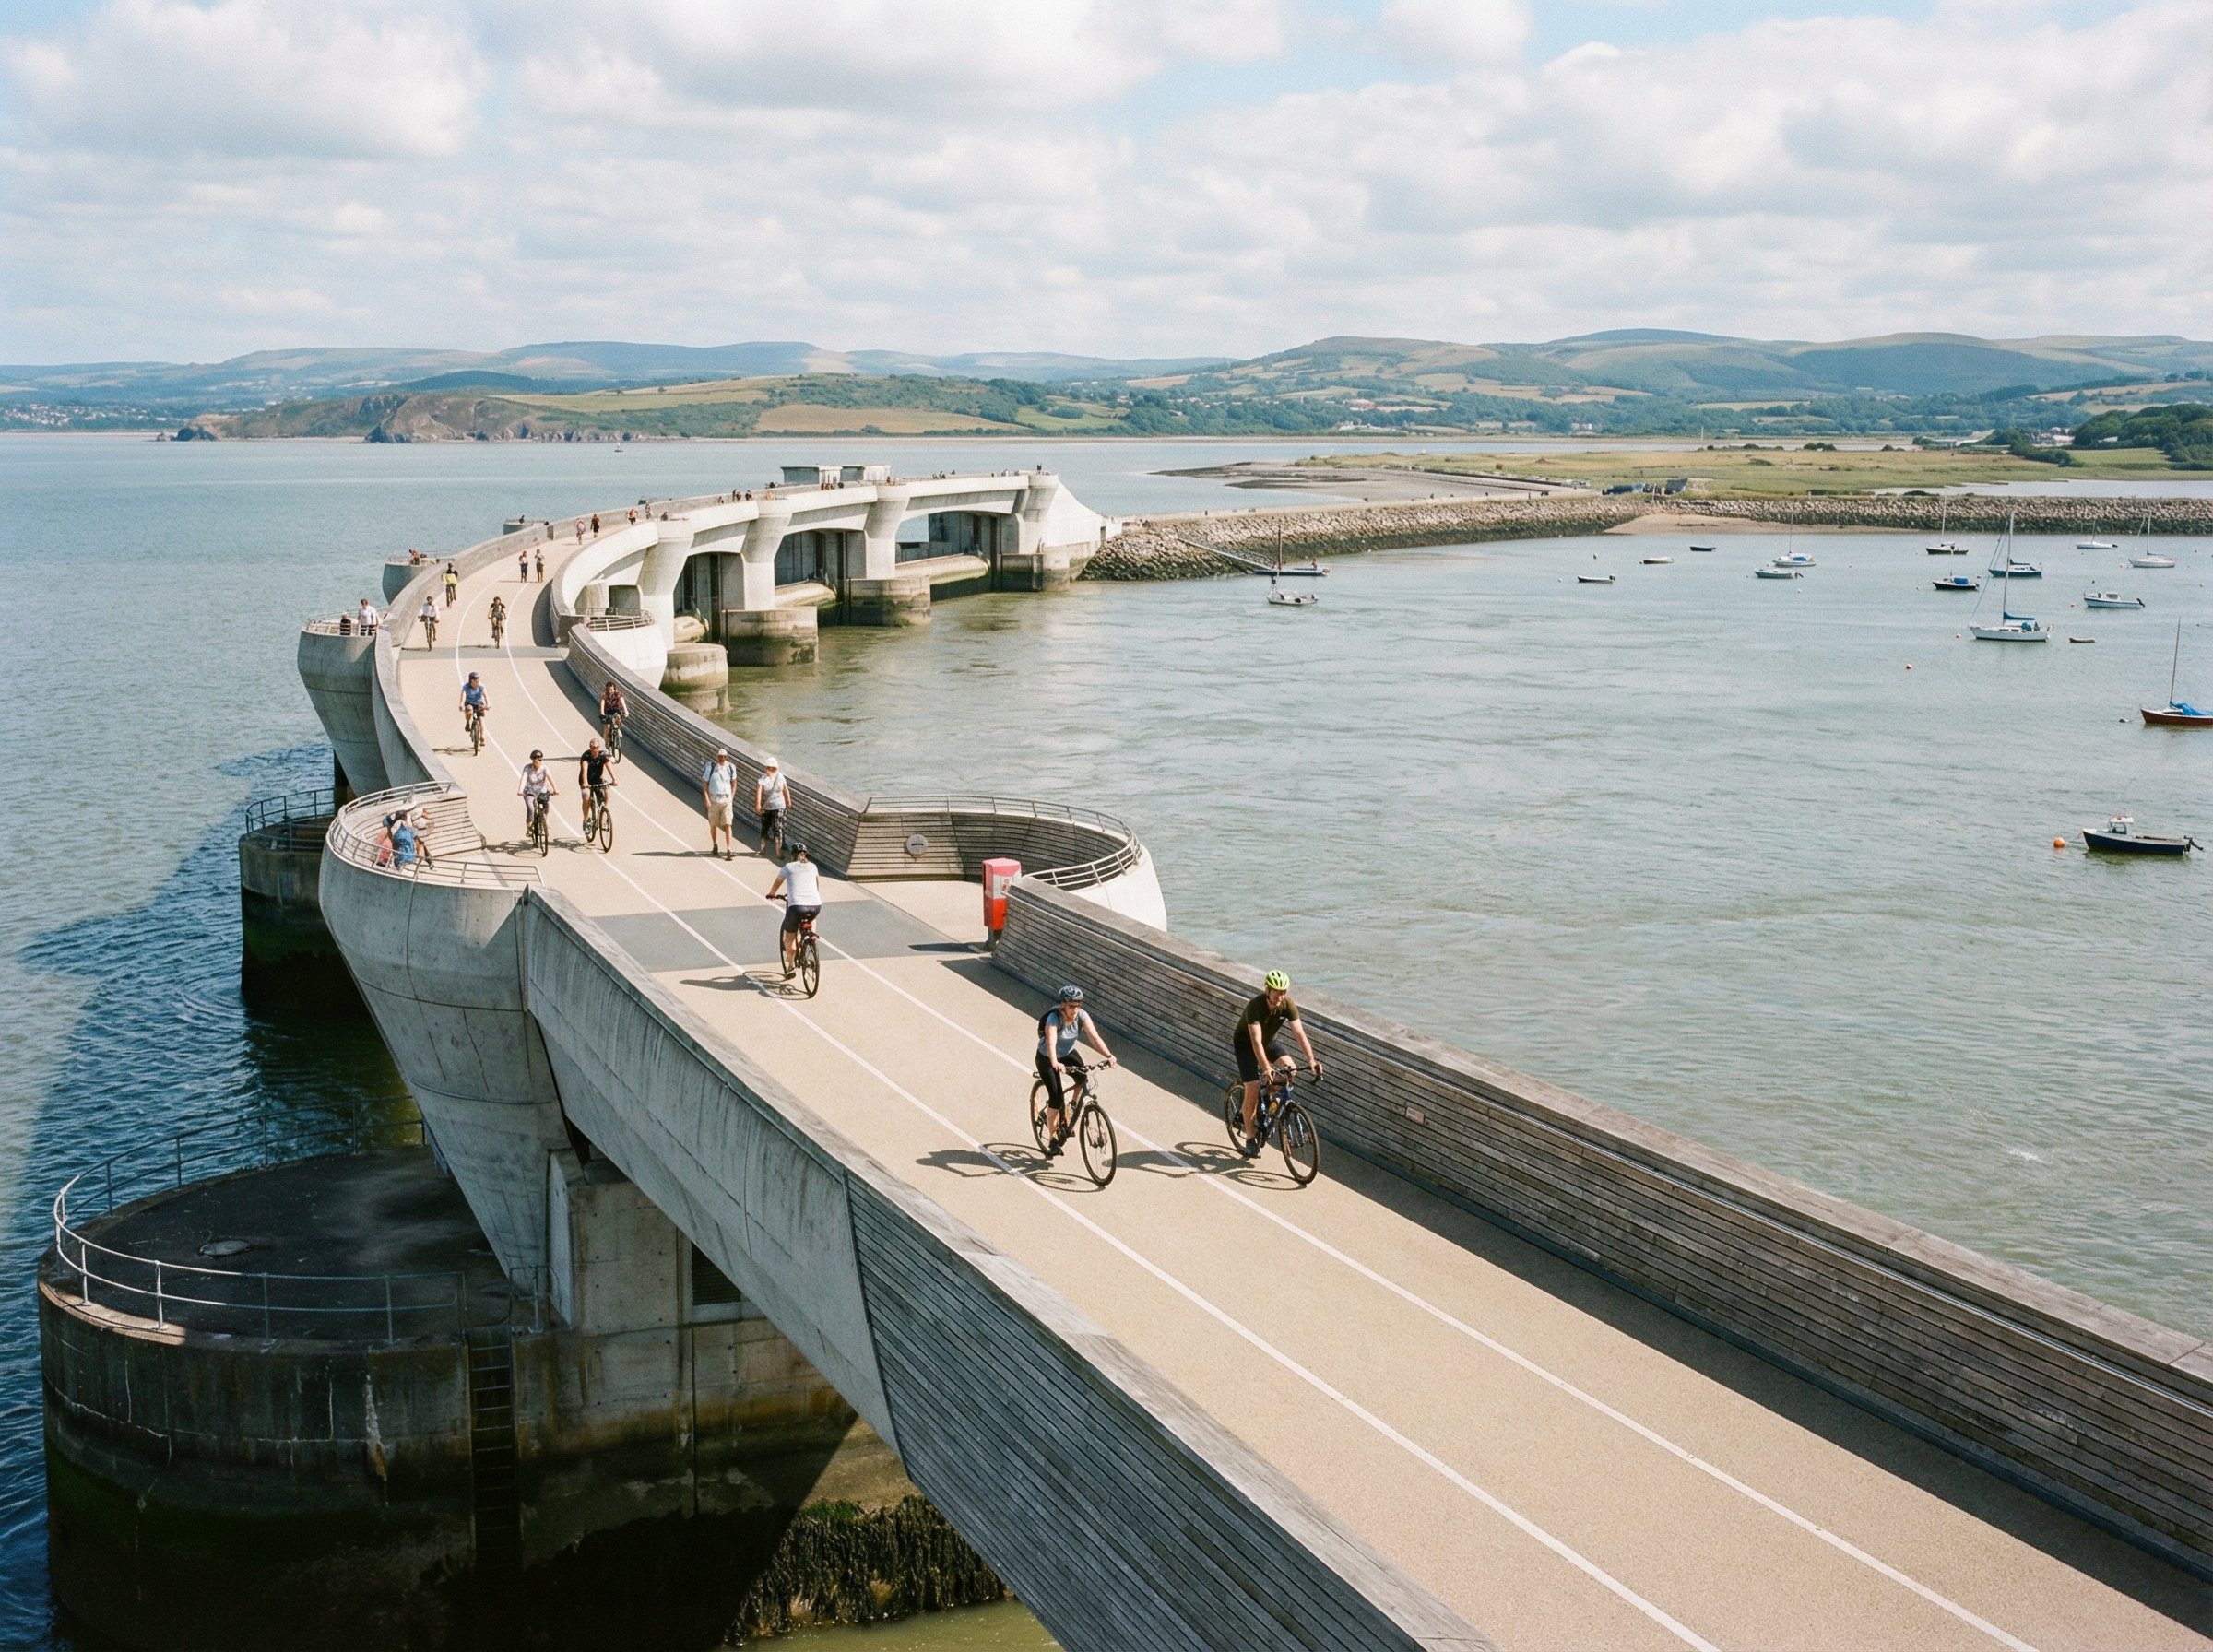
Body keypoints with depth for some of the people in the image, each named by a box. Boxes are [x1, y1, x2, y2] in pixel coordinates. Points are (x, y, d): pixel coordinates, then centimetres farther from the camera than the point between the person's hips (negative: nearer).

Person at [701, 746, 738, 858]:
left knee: (727, 825, -7)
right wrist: (707, 799, -8)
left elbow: (734, 783, 13)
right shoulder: (711, 767, -7)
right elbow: (704, 784, -1)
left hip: (726, 800, 1)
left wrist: (731, 797, 5)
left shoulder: (731, 768, 0)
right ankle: (714, 845, 33)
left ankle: (728, 849, -8)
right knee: (713, 825, 11)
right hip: (714, 800, -1)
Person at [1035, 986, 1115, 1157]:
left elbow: (1094, 1037, -28)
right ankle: (1051, 1140, 3)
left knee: (1083, 1076, -25)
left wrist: (1108, 1055, -44)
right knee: (1056, 1098, -13)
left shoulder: (1082, 1015, -20)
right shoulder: (1054, 1018, -33)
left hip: (1068, 1053, 4)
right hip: (1047, 1058, -4)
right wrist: (1055, 1064, -65)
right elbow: (1050, 1043, -47)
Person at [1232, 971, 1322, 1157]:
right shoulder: (1255, 1007, -35)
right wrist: (1266, 1069, -53)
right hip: (1245, 1045, -5)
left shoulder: (1288, 1005, -21)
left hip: (1269, 1042, 5)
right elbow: (1256, 1041, -42)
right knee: (1253, 1090, -13)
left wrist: (1311, 1060, -41)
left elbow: (1299, 1033, -27)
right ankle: (1250, 1139, 2)